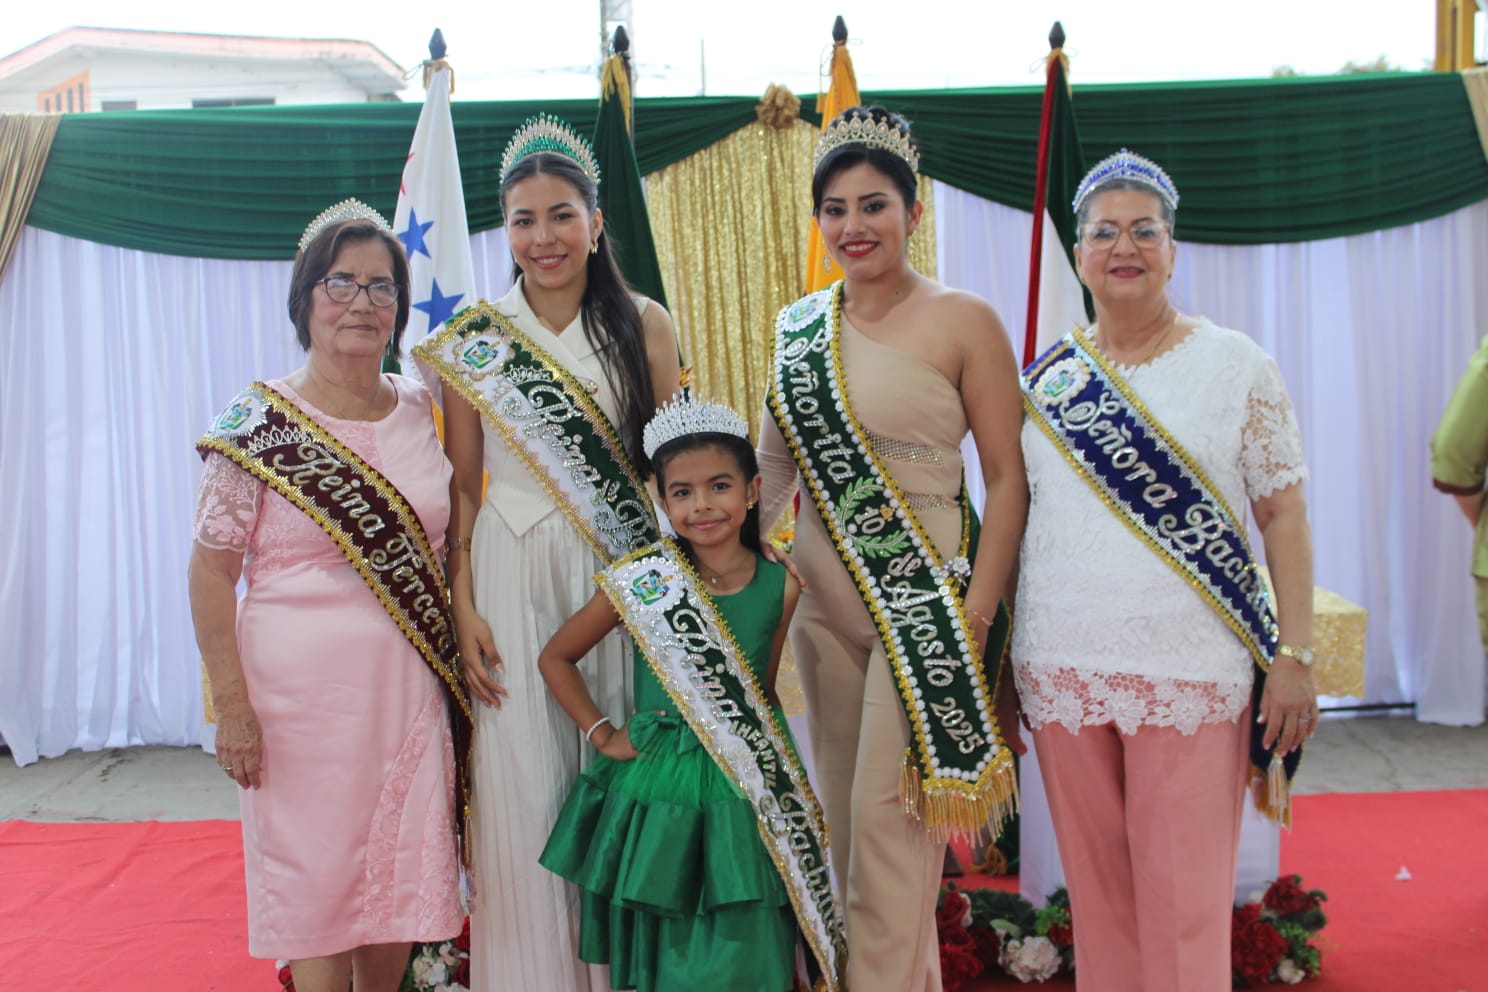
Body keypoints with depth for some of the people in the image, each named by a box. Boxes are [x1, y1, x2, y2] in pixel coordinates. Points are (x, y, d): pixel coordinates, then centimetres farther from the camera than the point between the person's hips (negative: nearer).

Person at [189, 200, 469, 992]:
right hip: (302, 691, -4)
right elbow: (212, 572, -6)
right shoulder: (258, 424, -6)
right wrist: (232, 708, -10)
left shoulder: (422, 412, 6)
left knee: (403, 878, 11)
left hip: (409, 688, 4)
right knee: (315, 881, 5)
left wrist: (466, 649, 10)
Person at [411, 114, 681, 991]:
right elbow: (463, 487, 4)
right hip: (514, 579, 0)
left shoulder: (644, 325, 2)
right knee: (522, 786, 2)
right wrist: (463, 606, -4)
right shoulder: (475, 339, 3)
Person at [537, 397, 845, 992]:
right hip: (658, 792, -1)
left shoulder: (781, 588, -5)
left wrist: (756, 749, 2)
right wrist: (600, 734, -1)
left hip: (743, 798, 1)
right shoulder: (640, 581, -9)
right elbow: (555, 658, 3)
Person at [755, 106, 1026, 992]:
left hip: (922, 599, -6)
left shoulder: (962, 322, -7)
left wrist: (975, 614, -14)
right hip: (824, 604, 6)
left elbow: (1009, 477, -8)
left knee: (890, 814, -4)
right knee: (842, 813, 14)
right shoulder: (800, 328, 9)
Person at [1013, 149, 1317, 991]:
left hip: (1190, 675, -3)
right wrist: (999, 655, 11)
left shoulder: (1236, 367, 1)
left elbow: (1285, 517, 0)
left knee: (1183, 898, 1)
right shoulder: (1048, 378, 9)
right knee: (1096, 888, 12)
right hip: (1061, 671, 3)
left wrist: (1295, 657, -8)